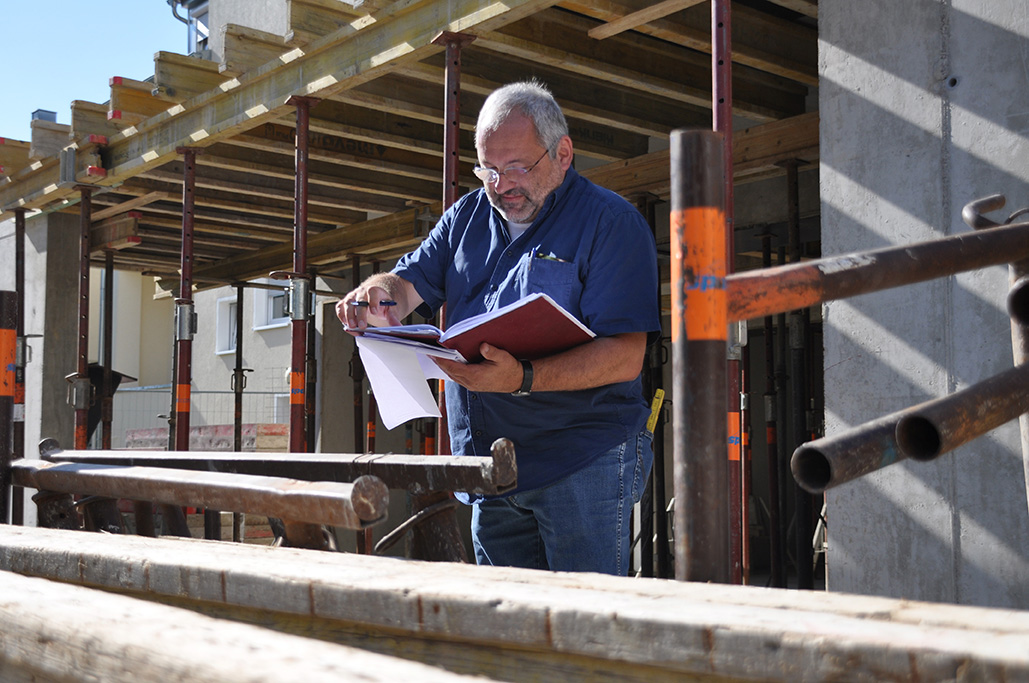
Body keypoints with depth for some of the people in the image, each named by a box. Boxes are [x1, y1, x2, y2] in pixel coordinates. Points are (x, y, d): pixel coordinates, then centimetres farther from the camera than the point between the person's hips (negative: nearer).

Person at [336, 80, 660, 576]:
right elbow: (408, 285, 11)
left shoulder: (611, 222, -7)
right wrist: (376, 294, -14)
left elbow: (625, 356, -16)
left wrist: (523, 379, -29)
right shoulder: (469, 215, 15)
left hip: (584, 461, -6)